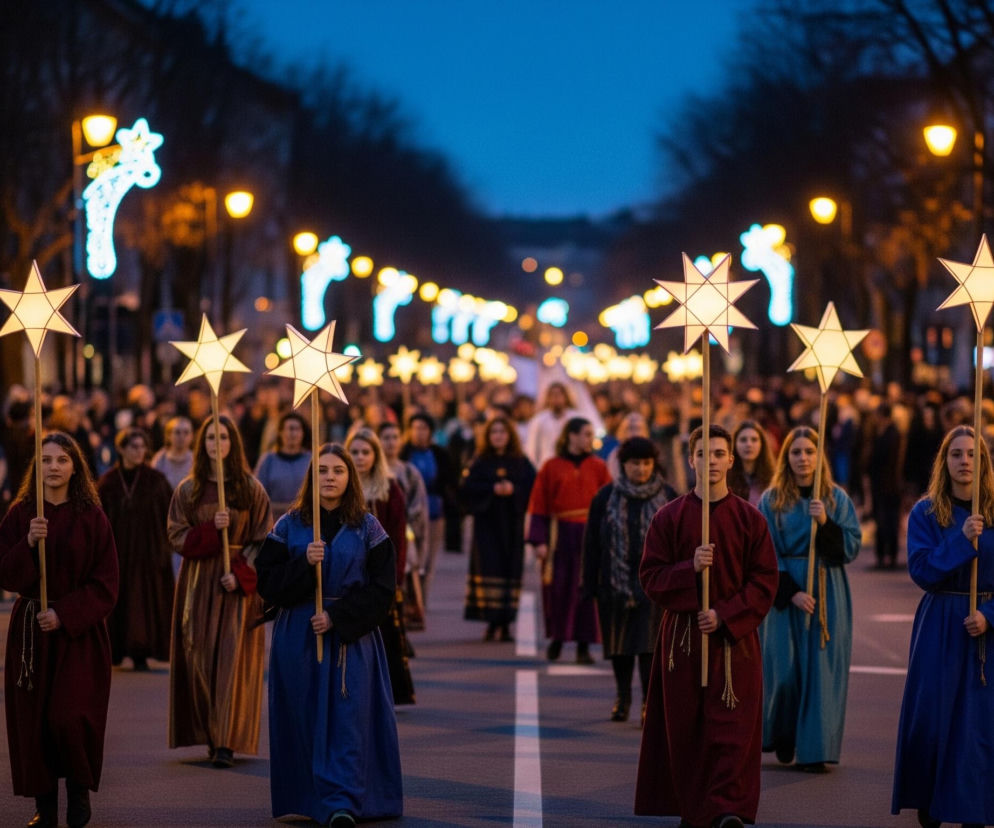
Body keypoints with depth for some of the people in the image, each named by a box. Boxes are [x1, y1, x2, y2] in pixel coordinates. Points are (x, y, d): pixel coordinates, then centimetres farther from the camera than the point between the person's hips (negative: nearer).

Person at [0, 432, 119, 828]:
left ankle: (80, 789, 12)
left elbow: (106, 583, -3)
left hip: (79, 635, -2)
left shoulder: (91, 519, -2)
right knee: (34, 720, 1)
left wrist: (65, 614, -13)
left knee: (69, 718, -13)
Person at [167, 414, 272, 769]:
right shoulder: (188, 490, 7)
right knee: (200, 657, -1)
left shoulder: (251, 489, 2)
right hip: (198, 583, 2)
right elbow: (177, 536, 2)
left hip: (238, 584, -2)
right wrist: (212, 529, -14)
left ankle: (227, 742, -12)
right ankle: (210, 736, 8)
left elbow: (262, 540, -1)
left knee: (232, 659, -9)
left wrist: (240, 573, -14)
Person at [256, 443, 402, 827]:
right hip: (298, 636, 1)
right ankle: (306, 797, 15)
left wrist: (338, 616, -13)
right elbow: (267, 581, -1)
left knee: (347, 717, -8)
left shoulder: (367, 529, 1)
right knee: (305, 719, 3)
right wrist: (304, 563, -18)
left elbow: (382, 588, -3)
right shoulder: (288, 526, 4)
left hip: (350, 635, -1)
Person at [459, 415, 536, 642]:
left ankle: (505, 624, 2)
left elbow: (533, 487, 0)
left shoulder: (521, 462, 10)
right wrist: (493, 489, -14)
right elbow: (467, 489, -3)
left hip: (513, 524, 1)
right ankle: (492, 623, -6)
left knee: (511, 570, -3)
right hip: (486, 523, -1)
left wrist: (513, 489, -16)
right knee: (489, 569, -9)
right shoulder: (479, 462, 7)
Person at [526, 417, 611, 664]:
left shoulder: (598, 467, 6)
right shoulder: (551, 467, 2)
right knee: (559, 588, 2)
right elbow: (539, 506, 1)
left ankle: (584, 646, 5)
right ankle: (557, 637, 23)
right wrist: (540, 541, -7)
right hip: (560, 535, -1)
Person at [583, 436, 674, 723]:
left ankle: (649, 702, -8)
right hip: (616, 580, 2)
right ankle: (623, 696, 29)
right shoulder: (606, 497, 2)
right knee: (620, 644, 12)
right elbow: (592, 542, 3)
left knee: (649, 644, -10)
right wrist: (590, 584, -1)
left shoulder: (667, 498, 1)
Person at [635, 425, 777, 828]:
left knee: (731, 728, -9)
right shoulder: (669, 517, 3)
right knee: (684, 730, 3)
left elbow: (765, 583, 0)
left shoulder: (750, 519, 2)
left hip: (733, 637, -1)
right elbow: (650, 576, 0)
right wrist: (690, 568, -18)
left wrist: (725, 616, -12)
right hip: (681, 638, 1)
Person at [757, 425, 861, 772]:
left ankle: (815, 748, 2)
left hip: (827, 593, 1)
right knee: (783, 668, -1)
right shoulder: (772, 501, 1)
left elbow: (851, 547, -1)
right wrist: (792, 593, -13)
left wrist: (825, 522, -18)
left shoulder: (837, 499, 4)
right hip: (784, 592, 0)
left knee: (821, 668, -3)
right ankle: (783, 736, 21)